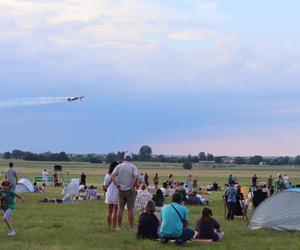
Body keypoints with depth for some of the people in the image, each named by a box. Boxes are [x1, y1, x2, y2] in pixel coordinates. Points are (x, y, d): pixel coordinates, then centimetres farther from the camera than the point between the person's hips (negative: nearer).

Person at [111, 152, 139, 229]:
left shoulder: (119, 166, 2)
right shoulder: (133, 167, -6)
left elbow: (112, 176, -7)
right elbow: (136, 177, -21)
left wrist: (117, 185, -5)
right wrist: (133, 187, -12)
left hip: (121, 190, 2)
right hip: (130, 191, -2)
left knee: (120, 208, 9)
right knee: (130, 209, 1)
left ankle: (119, 227, 11)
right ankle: (131, 227, 1)